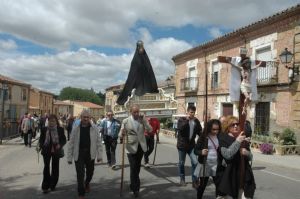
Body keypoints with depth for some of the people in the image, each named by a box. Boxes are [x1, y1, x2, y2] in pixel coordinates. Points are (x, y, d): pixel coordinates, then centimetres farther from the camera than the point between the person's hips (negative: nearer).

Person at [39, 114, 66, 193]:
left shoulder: (60, 129, -4)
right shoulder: (44, 129, -1)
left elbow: (64, 140, 1)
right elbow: (41, 140, 6)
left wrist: (60, 145, -18)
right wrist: (41, 146, -12)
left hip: (56, 151, 0)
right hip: (46, 151, 0)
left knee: (55, 168, 10)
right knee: (46, 167, -5)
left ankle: (53, 185, 28)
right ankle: (45, 186, 7)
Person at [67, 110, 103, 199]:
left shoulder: (94, 128, -4)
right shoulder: (75, 129, -5)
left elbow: (98, 142, -1)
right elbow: (71, 144, -1)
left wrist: (99, 155, -4)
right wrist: (69, 157, -2)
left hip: (90, 154, 2)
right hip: (79, 155, -1)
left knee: (90, 172, 18)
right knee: (80, 175, 0)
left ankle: (86, 184, 50)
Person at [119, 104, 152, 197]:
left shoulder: (142, 119, 1)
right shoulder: (125, 121, -6)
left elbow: (150, 129, -9)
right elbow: (121, 134, -8)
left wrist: (144, 120, -19)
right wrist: (122, 135, -32)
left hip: (141, 146, 3)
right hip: (131, 147, -3)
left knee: (137, 167, 16)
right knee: (133, 167, -6)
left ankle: (133, 185, 36)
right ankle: (135, 188, 6)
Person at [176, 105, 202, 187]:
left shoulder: (196, 121, 3)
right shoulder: (181, 119, -7)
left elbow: (200, 132, 5)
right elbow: (180, 128, -25)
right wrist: (187, 120, -25)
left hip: (191, 145, 2)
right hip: (182, 145, -2)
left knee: (195, 162, -8)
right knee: (181, 163, 10)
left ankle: (194, 181, 5)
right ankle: (182, 179, 29)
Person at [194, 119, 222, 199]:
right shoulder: (203, 137, -8)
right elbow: (195, 150, -4)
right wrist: (201, 152, -24)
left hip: (216, 164, 2)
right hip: (205, 164, -2)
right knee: (202, 184, 10)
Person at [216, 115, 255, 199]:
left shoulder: (242, 138, 11)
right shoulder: (223, 139, -5)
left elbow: (250, 157, 14)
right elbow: (227, 154, -21)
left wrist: (247, 153, -8)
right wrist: (237, 141, -23)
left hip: (243, 175, 5)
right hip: (228, 176, -5)